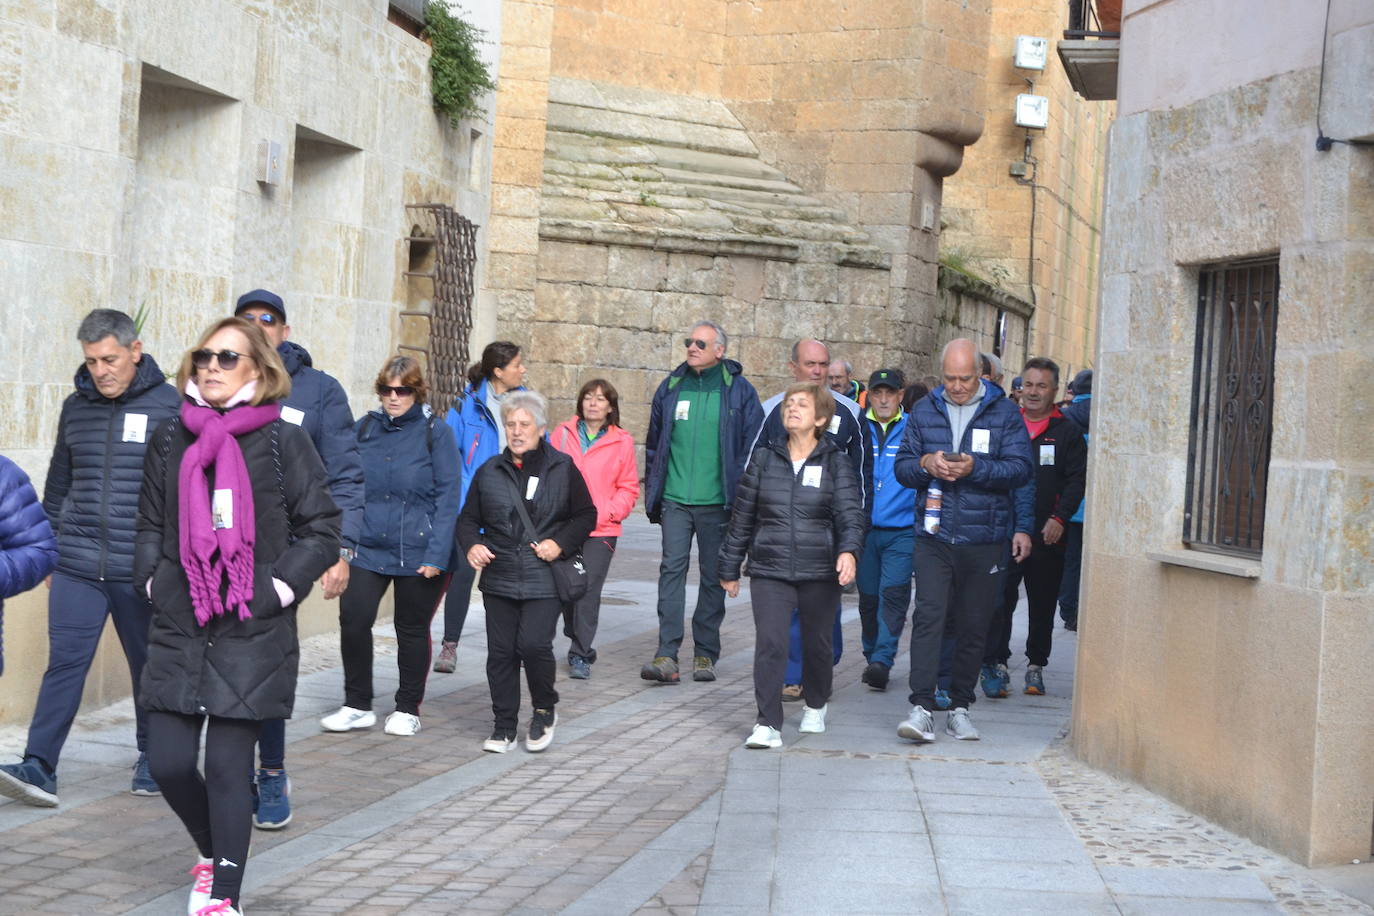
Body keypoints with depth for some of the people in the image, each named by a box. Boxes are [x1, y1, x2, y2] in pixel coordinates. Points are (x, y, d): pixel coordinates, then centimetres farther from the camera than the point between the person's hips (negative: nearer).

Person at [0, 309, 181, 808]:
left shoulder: (169, 406, -3)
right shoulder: (76, 407, 9)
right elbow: (58, 485, 19)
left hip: (142, 571, -2)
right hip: (76, 567, 3)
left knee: (150, 666, 11)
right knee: (64, 663, -6)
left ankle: (153, 758, 27)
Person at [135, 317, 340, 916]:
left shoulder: (284, 441, -2)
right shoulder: (170, 440, 9)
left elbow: (322, 530, -1)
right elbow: (150, 524, 17)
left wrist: (279, 590, -9)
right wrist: (153, 583, 3)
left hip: (251, 634, -3)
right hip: (178, 629, 4)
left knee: (228, 766, -2)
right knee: (168, 762, 1)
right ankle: (213, 853, 30)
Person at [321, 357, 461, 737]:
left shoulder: (435, 432, -5)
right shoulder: (365, 428, 5)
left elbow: (447, 496, -7)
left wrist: (437, 553, -13)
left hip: (417, 553, -2)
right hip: (368, 548, 3)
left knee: (412, 630, 10)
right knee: (353, 621, -8)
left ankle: (408, 709, 25)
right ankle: (357, 706, 8)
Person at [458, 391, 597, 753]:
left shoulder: (563, 469, 3)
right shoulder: (489, 472, 10)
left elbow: (586, 516, 8)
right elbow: (468, 519, 16)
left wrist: (560, 543, -8)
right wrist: (472, 545, -6)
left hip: (544, 582, -3)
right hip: (499, 579, 3)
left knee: (534, 645, -15)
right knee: (501, 652, 4)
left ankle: (544, 710, 11)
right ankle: (504, 725, 16)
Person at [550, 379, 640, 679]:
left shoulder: (622, 442, 3)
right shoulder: (563, 434, 7)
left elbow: (629, 490, 6)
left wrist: (605, 513, -9)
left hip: (600, 530, -2)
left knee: (588, 590, -12)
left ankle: (580, 655, -5)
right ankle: (580, 645, 29)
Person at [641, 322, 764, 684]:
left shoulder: (740, 391, -1)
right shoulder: (670, 388, 8)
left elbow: (752, 448, 1)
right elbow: (654, 445, 16)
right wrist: (652, 495, 12)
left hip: (718, 502, -2)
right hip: (675, 500, 2)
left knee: (714, 576, 6)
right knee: (672, 569, -7)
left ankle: (705, 653, 17)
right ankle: (667, 653, -9)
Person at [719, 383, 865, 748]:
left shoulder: (835, 463, 2)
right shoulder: (764, 458, 7)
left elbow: (851, 513, -8)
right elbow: (742, 516, 12)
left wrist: (849, 550, -28)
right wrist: (730, 567, 13)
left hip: (820, 572, 0)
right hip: (770, 570, 0)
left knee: (817, 644, 13)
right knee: (769, 644, -13)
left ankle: (816, 707, 38)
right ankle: (768, 725, -10)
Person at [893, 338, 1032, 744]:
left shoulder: (1004, 412, 2)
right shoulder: (924, 411, 10)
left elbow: (1020, 468, -5)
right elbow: (902, 467, 11)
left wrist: (975, 468, -19)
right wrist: (925, 464, -11)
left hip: (984, 540, 0)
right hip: (934, 535, 1)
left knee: (974, 625, 6)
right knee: (928, 615, -13)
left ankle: (960, 707, 18)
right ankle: (921, 707, -16)